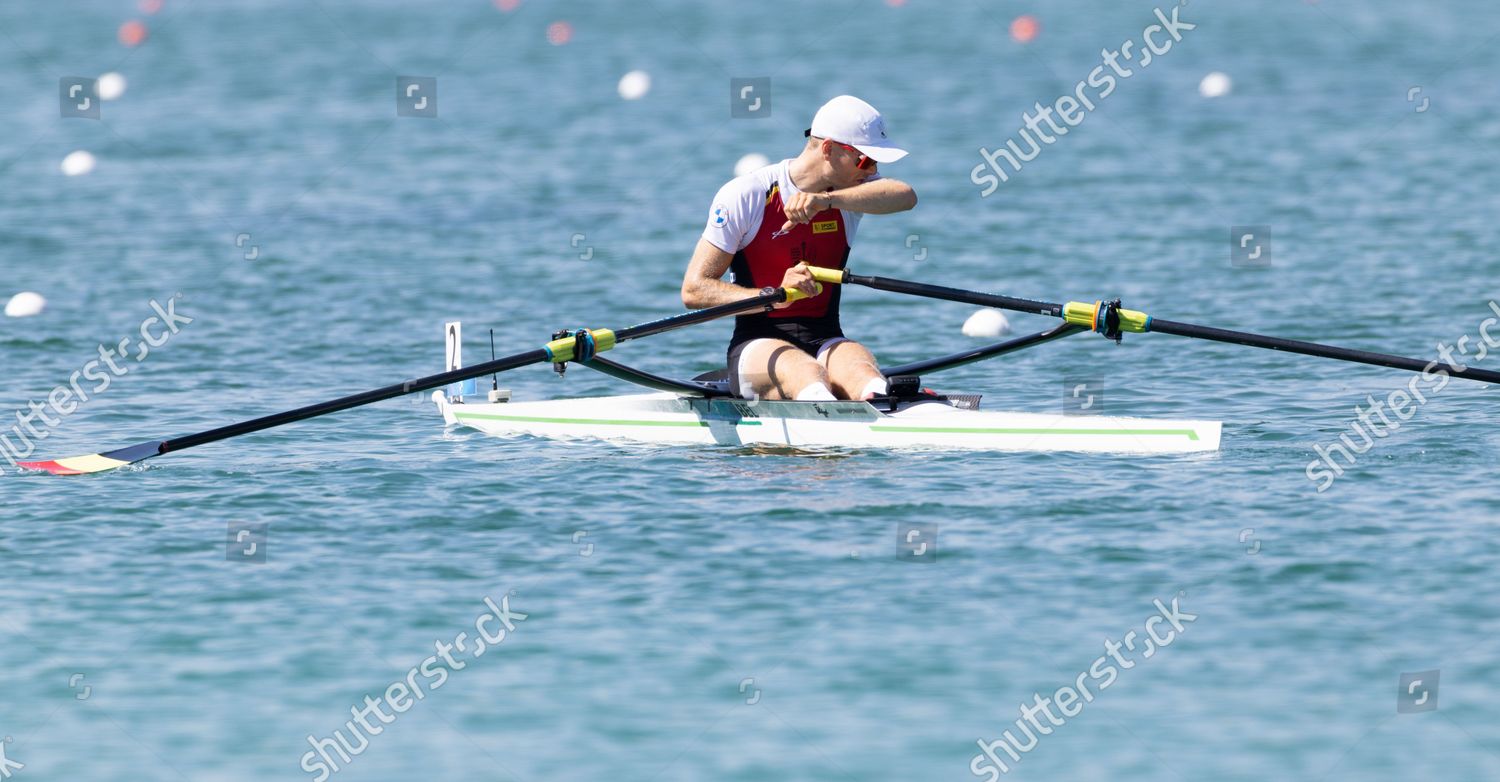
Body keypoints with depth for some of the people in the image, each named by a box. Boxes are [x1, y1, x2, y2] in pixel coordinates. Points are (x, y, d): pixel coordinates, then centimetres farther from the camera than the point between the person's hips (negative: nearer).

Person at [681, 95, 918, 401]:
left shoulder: (852, 193, 7)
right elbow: (693, 289, -7)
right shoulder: (745, 195, -4)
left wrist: (826, 201, -31)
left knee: (861, 369, -33)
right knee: (806, 374, -37)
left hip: (827, 344, 3)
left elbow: (905, 196, -17)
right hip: (758, 347, -3)